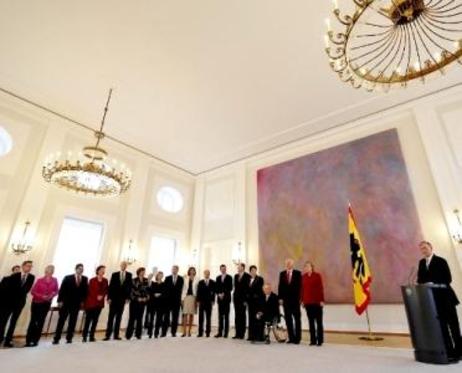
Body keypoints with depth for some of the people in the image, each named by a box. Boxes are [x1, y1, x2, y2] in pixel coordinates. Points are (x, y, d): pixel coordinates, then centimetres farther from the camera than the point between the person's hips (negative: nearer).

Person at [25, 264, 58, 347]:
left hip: (47, 303, 1)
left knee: (41, 321, 3)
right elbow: (32, 291, -5)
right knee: (33, 321, 0)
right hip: (37, 302, -1)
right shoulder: (40, 280, -5)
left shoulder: (54, 280, -1)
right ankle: (28, 340, 9)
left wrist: (51, 295, -15)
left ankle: (35, 340, 10)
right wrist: (42, 296, -18)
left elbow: (56, 291, 5)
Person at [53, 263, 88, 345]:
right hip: (65, 302, -2)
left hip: (77, 303, 2)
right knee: (61, 320, 3)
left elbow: (85, 291, 7)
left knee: (72, 321, 6)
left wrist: (83, 301, 1)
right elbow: (62, 289, -5)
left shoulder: (85, 279, 3)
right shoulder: (68, 278, -4)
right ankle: (56, 338, 12)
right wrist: (60, 300, -10)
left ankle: (69, 338, 16)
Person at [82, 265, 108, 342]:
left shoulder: (105, 280, 6)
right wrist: (97, 296, -13)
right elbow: (90, 291, -7)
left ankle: (92, 336, 13)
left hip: (99, 303, 4)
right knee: (88, 320, -1)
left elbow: (106, 290, 7)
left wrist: (102, 296, -11)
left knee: (95, 320, 6)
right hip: (91, 302, -4)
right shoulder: (92, 280, -6)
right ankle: (84, 336, 8)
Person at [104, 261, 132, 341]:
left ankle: (116, 335, 14)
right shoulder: (114, 274, -1)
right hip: (114, 298, -1)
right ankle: (108, 335, 8)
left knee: (119, 317, 7)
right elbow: (110, 286, -2)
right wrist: (109, 297, -7)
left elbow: (129, 286, 1)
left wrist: (127, 297, -4)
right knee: (111, 316, 1)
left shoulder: (129, 275, 1)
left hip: (122, 298, 1)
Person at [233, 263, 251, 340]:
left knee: (242, 316, 1)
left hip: (243, 299, -6)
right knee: (237, 316, 8)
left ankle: (242, 334, 9)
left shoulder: (247, 276, -8)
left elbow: (248, 288, -11)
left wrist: (246, 299, -14)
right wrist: (235, 296, 5)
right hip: (236, 298, 6)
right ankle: (237, 333, 14)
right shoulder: (236, 276, 12)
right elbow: (235, 286, 14)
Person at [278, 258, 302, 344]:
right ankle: (291, 338, 15)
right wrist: (280, 298, -1)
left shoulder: (297, 273, -2)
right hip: (286, 300, 3)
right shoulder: (282, 274, 7)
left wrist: (299, 298, -10)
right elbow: (280, 286, 6)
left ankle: (297, 338, 13)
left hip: (295, 299, -3)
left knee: (297, 319, 5)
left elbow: (300, 286, -5)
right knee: (288, 319, 7)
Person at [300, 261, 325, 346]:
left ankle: (320, 340, 14)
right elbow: (302, 289, 6)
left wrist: (322, 300, -11)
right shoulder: (303, 277, 5)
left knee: (319, 322, 5)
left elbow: (321, 288, -6)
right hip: (308, 302, 4)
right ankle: (313, 340, 17)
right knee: (311, 322, 9)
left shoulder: (317, 275, -4)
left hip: (317, 302, -3)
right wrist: (302, 300, 3)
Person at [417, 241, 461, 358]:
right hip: (433, 300, 6)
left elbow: (448, 279, -16)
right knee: (442, 325, 10)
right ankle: (448, 350, 17)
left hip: (445, 298, -6)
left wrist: (433, 284, -24)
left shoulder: (440, 261, -9)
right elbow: (420, 279, 12)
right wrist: (420, 285, -8)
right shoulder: (421, 263, 9)